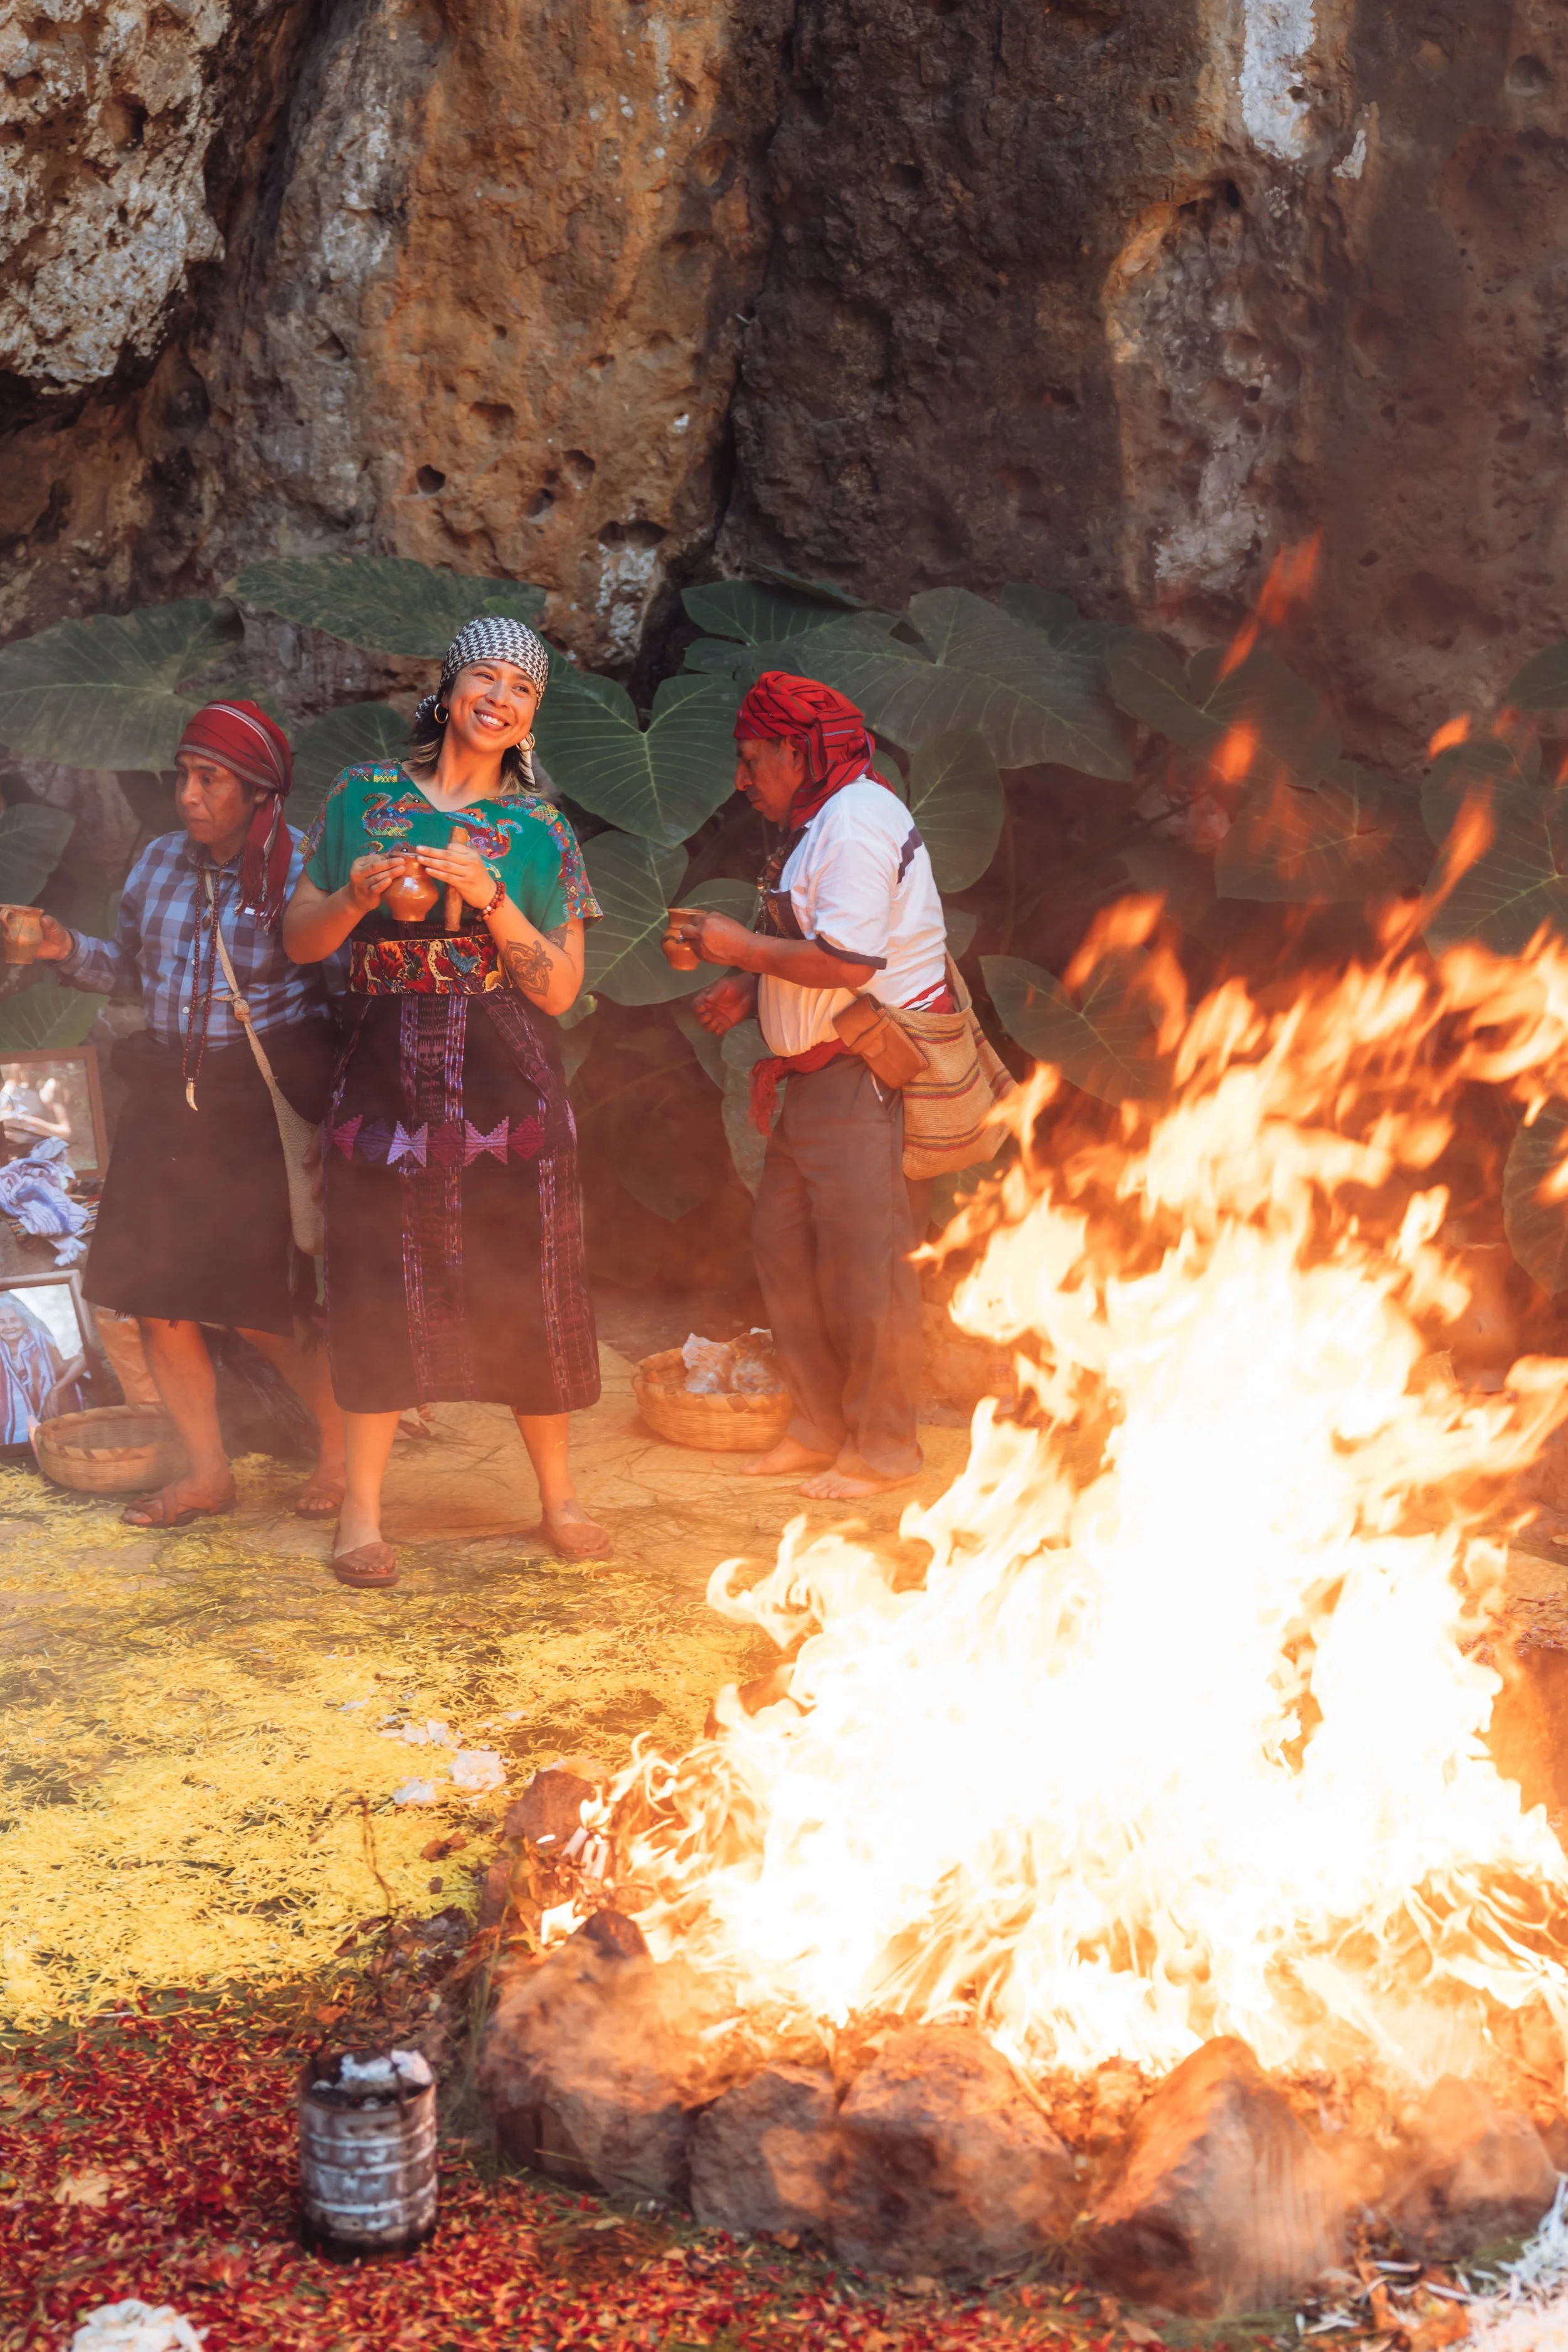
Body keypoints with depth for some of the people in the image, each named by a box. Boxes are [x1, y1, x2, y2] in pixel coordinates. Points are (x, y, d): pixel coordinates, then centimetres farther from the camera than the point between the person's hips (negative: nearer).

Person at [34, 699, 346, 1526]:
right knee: (152, 1295, 5)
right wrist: (69, 950, 0)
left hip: (260, 1110, -6)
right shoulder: (160, 861, 6)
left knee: (263, 1310, -2)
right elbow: (130, 968, 18)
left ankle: (342, 1449, 24)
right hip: (166, 1100, 6)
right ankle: (206, 1472, 22)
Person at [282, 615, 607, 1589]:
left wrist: (490, 900, -12)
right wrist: (357, 894, -10)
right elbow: (300, 939, 10)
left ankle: (560, 1497, 14)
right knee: (380, 1285, 0)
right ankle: (363, 1510, 9)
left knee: (525, 1286, 0)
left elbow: (561, 989, 1)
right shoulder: (364, 797, 9)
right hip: (388, 1072, 0)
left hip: (507, 1081, 0)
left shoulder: (541, 830, 7)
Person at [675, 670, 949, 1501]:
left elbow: (848, 963, -26)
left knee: (864, 1267, -5)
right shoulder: (817, 825, 18)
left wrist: (744, 947, -15)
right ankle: (822, 1426, 22)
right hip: (818, 1078, 11)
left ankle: (882, 1448, 6)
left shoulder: (856, 824, -16)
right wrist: (745, 991, 10)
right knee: (782, 1245, 12)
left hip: (871, 1080, -11)